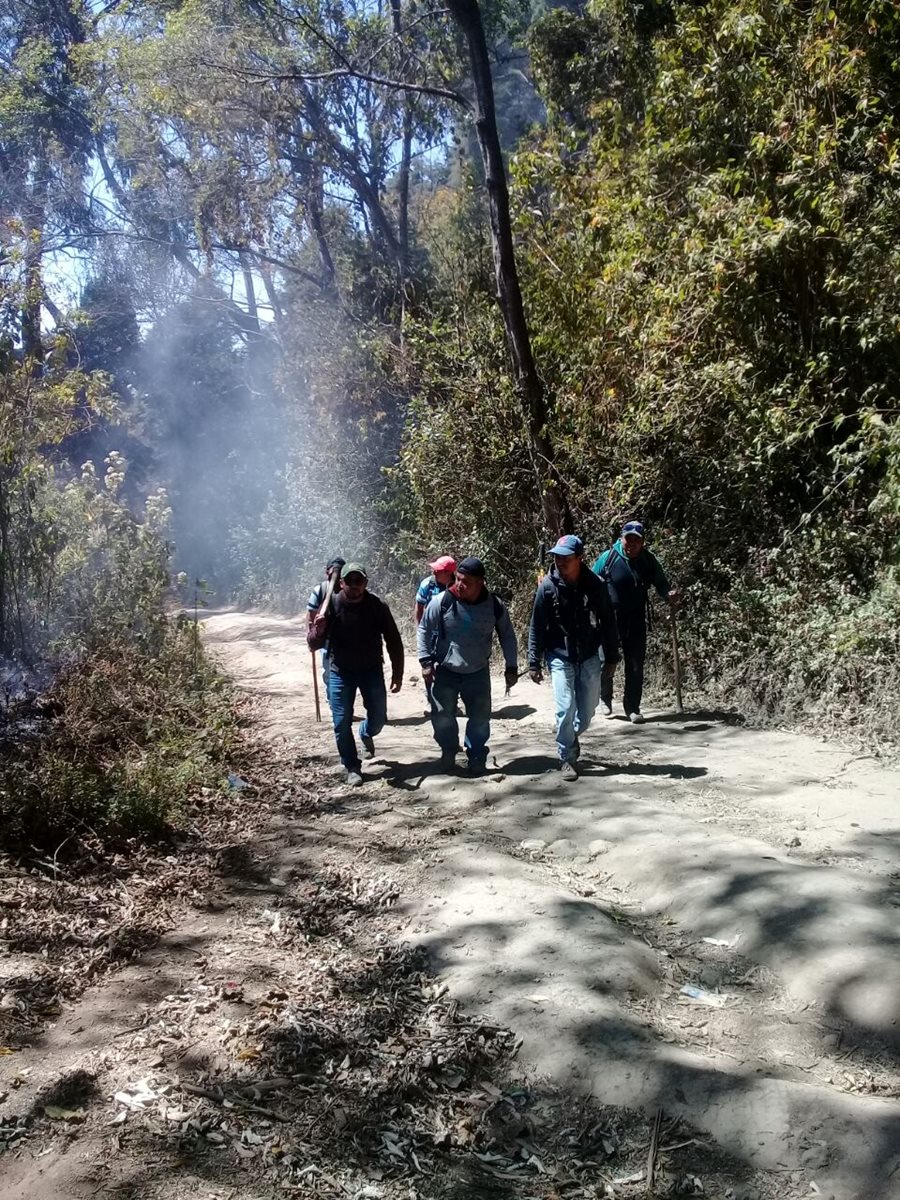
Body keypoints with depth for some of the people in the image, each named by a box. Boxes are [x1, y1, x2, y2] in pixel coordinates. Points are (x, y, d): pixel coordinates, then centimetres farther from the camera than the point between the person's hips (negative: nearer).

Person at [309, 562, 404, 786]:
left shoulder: (378, 606, -12)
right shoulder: (332, 605, -13)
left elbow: (393, 641, -3)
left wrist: (397, 673, -5)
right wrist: (318, 632, -35)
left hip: (371, 669, 1)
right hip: (340, 672, -1)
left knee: (378, 718, 6)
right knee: (342, 723, 0)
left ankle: (366, 734, 41)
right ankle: (352, 768, 17)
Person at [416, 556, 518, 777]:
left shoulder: (495, 606, -12)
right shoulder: (442, 602, -17)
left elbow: (507, 636, 4)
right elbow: (424, 630, -3)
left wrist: (511, 667, 3)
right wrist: (426, 662, -7)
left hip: (478, 673, 1)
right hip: (445, 672, -1)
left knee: (480, 718, 5)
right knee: (442, 716, 6)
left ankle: (476, 756, 27)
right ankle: (448, 751, 32)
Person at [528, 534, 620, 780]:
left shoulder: (595, 585, -7)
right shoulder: (548, 586, -9)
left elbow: (607, 623, 2)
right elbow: (536, 626, -3)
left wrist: (611, 656, 5)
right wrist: (534, 662, -4)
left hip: (589, 657, 2)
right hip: (560, 657, -2)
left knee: (588, 709, 9)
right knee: (565, 708, -8)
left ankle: (573, 735, 40)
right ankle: (567, 758, 8)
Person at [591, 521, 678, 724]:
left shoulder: (649, 561, -1)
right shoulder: (608, 557, -7)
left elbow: (661, 584, 9)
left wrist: (669, 595, -12)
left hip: (636, 619, 2)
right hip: (610, 618, -2)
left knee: (635, 665, 3)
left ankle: (632, 708, 14)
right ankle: (605, 698, 30)